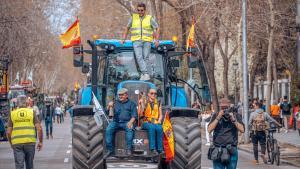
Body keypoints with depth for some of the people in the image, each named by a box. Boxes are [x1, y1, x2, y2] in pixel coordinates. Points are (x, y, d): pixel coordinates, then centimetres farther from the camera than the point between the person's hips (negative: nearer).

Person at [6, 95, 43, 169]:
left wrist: (11, 143, 17)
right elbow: (39, 129, -5)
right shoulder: (32, 112, 3)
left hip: (16, 143, 0)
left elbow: (9, 132, 2)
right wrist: (40, 142, 6)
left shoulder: (12, 114, 5)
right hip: (30, 142, 0)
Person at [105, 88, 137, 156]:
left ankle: (128, 149, -36)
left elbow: (134, 115, 4)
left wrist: (130, 122, -16)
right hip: (116, 122, 3)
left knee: (129, 129, -35)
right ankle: (109, 149, -25)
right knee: (108, 129, -26)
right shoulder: (116, 103, 21)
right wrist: (109, 106, -9)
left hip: (126, 122, -2)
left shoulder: (131, 104, 13)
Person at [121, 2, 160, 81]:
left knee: (146, 57, -4)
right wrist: (124, 39, 15)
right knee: (139, 57, -16)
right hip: (136, 41, 0)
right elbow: (127, 28, 20)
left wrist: (156, 40, 1)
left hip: (147, 41, 0)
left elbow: (157, 28, 10)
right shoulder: (133, 18, 13)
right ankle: (146, 74, -24)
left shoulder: (150, 18, 8)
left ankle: (144, 75, 1)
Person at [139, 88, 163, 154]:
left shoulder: (158, 103, 18)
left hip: (156, 123, 2)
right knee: (151, 127, -36)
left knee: (159, 128, -32)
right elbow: (141, 113, -2)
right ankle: (153, 149, -40)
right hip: (146, 122, -2)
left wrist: (159, 121, -3)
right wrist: (142, 104, -14)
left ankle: (159, 149, -33)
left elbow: (160, 115, 16)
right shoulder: (144, 102, 8)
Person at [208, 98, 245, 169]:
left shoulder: (236, 116, 8)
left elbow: (242, 129, -2)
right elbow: (209, 130, -2)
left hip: (231, 150, 0)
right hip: (217, 150, 0)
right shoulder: (215, 116, 10)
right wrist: (218, 118, -8)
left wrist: (233, 119, -10)